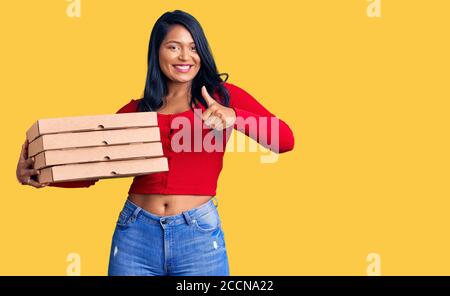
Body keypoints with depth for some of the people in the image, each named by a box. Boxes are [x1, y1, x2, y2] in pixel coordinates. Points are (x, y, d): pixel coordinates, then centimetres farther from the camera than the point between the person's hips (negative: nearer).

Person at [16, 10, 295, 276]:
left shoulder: (222, 96, 5)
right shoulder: (135, 110, 9)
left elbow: (285, 140, -5)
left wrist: (234, 116, -21)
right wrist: (37, 173, -9)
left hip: (199, 234, -1)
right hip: (135, 233, 2)